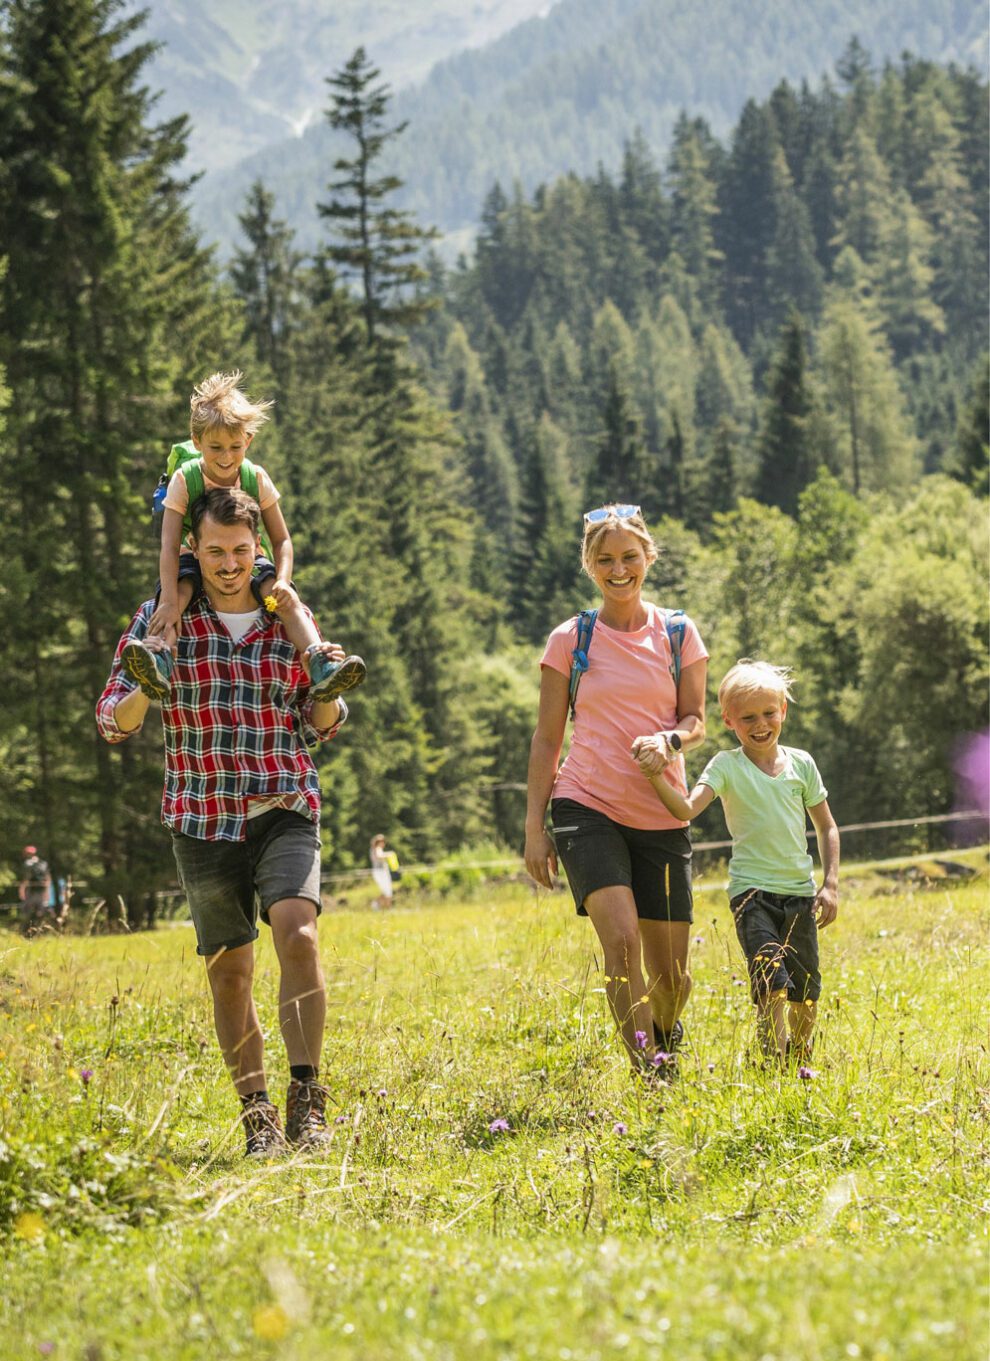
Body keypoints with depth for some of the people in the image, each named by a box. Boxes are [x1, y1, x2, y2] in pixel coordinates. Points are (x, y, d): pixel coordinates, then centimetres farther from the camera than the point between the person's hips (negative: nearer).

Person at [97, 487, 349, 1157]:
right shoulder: (162, 619, 1)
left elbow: (319, 728, 13)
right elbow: (114, 722, 1)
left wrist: (331, 687, -9)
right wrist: (145, 684, -21)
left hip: (286, 809, 0)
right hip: (205, 818, 1)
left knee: (298, 936, -23)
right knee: (230, 974, 5)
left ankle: (306, 1099, -19)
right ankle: (257, 1115, 18)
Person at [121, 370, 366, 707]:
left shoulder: (257, 478, -9)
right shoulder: (184, 480, -15)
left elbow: (281, 540, -5)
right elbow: (170, 545, -23)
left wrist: (282, 581, -27)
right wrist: (170, 601, -37)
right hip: (196, 560, -2)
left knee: (286, 598, -28)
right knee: (179, 585, -37)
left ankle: (319, 666, -40)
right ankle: (159, 660, -55)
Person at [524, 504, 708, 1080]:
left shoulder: (679, 634, 6)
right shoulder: (570, 640, 3)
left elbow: (695, 721, 6)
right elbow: (547, 738, 6)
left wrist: (669, 740, -18)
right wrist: (534, 827, 1)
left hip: (661, 816, 2)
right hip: (587, 808, -2)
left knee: (671, 972, 4)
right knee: (621, 939, -25)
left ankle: (668, 1032, 38)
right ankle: (647, 1071, -17)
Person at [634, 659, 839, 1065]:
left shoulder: (801, 764, 5)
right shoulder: (727, 766, -4)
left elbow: (826, 827, 14)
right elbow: (687, 809, -19)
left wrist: (830, 884, 5)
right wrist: (658, 777, -35)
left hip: (799, 890, 3)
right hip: (751, 890, -3)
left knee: (806, 989, 8)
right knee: (772, 981, -20)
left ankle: (800, 1059, 31)